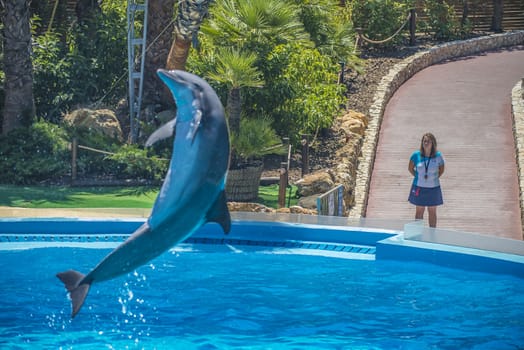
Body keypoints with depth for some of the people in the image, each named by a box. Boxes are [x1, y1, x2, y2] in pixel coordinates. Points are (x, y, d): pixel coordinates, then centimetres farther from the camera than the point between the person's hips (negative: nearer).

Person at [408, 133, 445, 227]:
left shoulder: (438, 156, -9)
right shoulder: (416, 155, -9)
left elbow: (441, 170, 8)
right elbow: (410, 168, 7)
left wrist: (435, 177, -1)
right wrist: (418, 177, 0)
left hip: (433, 188, 0)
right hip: (419, 188, 0)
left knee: (432, 212, 10)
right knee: (419, 211, 9)